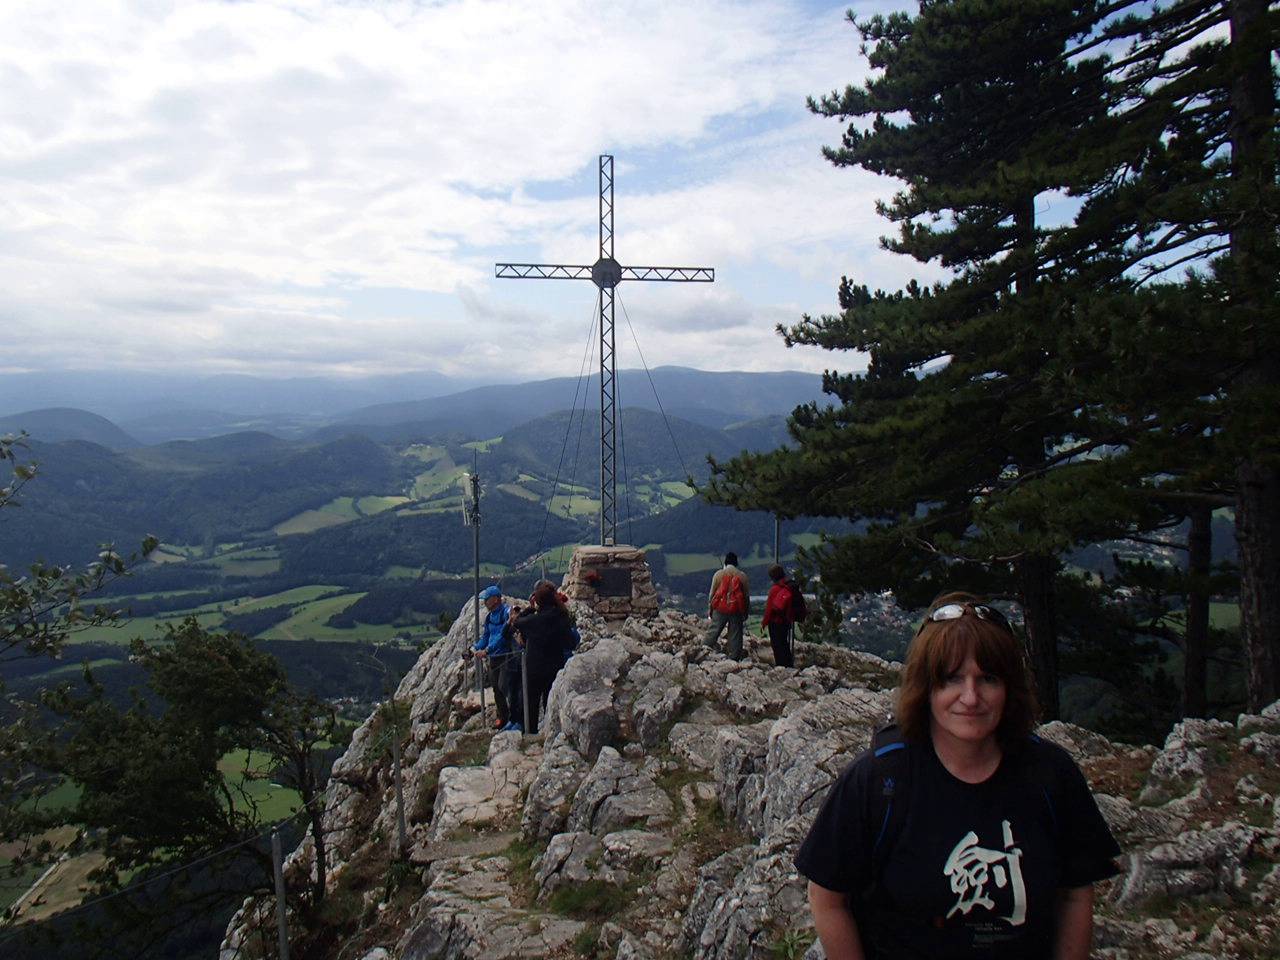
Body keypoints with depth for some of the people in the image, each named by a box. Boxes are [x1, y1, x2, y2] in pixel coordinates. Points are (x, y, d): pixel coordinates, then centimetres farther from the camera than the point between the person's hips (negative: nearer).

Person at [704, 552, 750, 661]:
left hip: (720, 608, 0)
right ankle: (734, 658, 9)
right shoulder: (742, 576, 2)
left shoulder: (719, 574, -1)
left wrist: (710, 608, 11)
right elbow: (747, 595, 7)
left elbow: (712, 592, 2)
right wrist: (746, 612, 17)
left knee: (713, 631, 8)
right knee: (735, 635, 6)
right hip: (737, 610, 0)